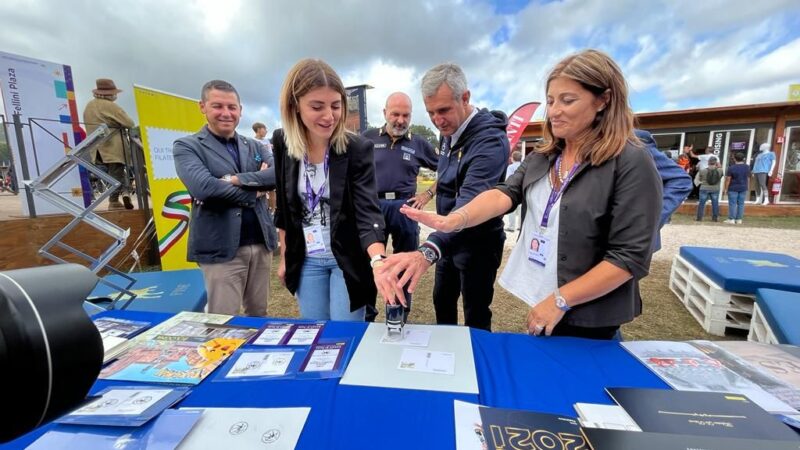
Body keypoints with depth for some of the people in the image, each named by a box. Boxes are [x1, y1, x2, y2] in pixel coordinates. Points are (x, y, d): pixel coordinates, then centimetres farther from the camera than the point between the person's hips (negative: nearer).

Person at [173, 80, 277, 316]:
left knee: (259, 315, 18)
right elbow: (203, 187, -18)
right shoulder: (187, 147, 0)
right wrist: (254, 191, -9)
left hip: (261, 243, 5)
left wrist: (238, 179, -16)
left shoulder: (254, 146, 14)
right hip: (221, 248, -4)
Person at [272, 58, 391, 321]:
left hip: (348, 259, -3)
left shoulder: (358, 149, -16)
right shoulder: (282, 143, -5)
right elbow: (284, 207, 4)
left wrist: (379, 261, -42)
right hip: (306, 260, 4)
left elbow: (367, 210, -24)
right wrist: (285, 257, 9)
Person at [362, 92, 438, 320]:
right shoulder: (368, 138, 5)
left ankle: (401, 316, 28)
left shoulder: (419, 143, 6)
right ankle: (366, 316, 25)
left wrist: (429, 194, 2)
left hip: (405, 207, 1)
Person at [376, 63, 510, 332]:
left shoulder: (490, 139, -26)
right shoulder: (449, 132, 2)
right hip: (449, 238, 8)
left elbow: (470, 203, -42)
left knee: (476, 318, 7)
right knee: (442, 301, 22)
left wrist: (428, 251, -55)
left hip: (477, 242, -8)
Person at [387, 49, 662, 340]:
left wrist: (560, 300, -20)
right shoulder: (542, 157, 2)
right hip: (540, 301, 6)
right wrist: (455, 220, -32)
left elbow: (631, 256, -18)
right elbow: (505, 193, -13)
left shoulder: (631, 164, -15)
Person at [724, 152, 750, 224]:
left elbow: (728, 179, -13)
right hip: (743, 188, 5)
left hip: (733, 188, -5)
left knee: (732, 204, -2)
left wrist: (725, 188, -5)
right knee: (741, 204, 7)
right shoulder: (747, 167, 4)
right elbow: (748, 178, 12)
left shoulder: (731, 168, -13)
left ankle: (731, 219, -2)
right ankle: (739, 219, 10)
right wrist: (748, 187, 22)